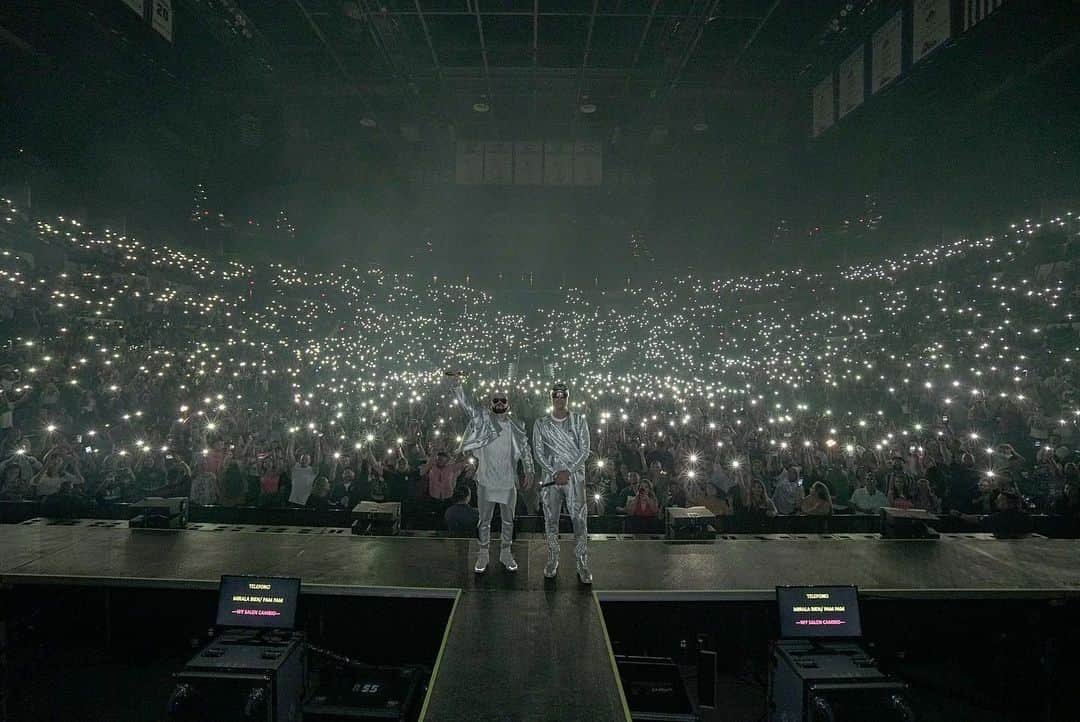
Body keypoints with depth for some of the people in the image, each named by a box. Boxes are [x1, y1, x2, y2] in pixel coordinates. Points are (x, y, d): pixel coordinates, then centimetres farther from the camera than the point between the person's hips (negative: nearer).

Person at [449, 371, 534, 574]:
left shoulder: (515, 428, 3)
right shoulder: (482, 420, -5)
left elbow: (525, 449, 10)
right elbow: (465, 404, -18)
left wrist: (529, 471, 0)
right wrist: (456, 384, -33)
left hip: (508, 483, 2)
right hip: (486, 481, -2)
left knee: (508, 521, 13)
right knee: (484, 521, 9)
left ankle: (505, 553, 29)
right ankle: (483, 555, 24)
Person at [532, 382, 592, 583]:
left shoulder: (579, 421, 3)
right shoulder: (541, 423, 5)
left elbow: (585, 451, -2)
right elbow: (538, 452, 1)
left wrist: (568, 472, -11)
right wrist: (555, 473, -10)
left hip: (575, 475, -1)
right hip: (550, 476, 1)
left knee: (579, 520, -4)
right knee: (550, 520, 7)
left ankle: (583, 565, 3)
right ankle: (552, 560, 20)